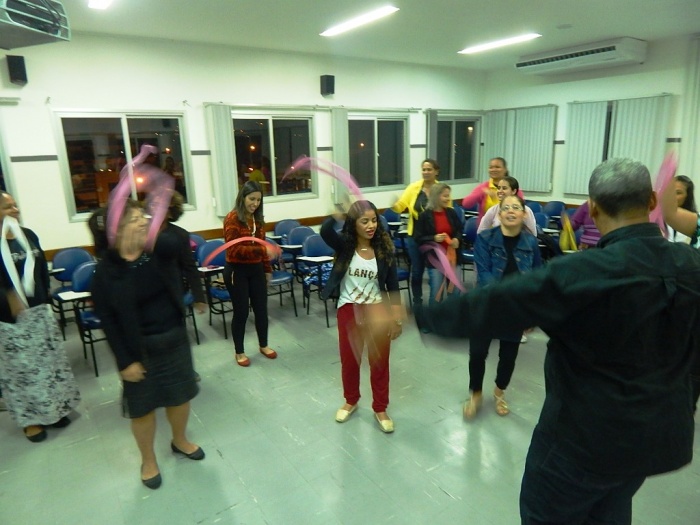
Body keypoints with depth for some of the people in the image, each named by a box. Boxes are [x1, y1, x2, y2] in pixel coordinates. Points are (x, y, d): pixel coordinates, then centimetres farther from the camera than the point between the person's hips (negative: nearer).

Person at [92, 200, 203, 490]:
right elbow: (108, 319, -11)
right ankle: (148, 460, 38)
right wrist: (125, 360, -12)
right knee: (143, 407, 13)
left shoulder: (161, 251, -6)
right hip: (140, 347, -3)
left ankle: (180, 440, 47)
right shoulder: (106, 271, -14)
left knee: (181, 395, 19)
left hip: (175, 338, 3)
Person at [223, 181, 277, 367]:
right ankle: (239, 352, 21)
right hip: (237, 270, -6)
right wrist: (257, 250, -32)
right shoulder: (233, 218, -14)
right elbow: (233, 249, -20)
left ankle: (263, 345, 32)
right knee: (241, 312, 4)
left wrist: (267, 268, 14)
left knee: (261, 309, 12)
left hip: (256, 269, 6)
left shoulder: (258, 218, 7)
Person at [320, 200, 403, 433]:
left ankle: (380, 409, 29)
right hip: (349, 310, 0)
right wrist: (339, 212, -42)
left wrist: (397, 318, -3)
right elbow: (325, 231, -32)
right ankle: (350, 401, 40)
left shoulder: (384, 249, -7)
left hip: (377, 309, 0)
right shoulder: (344, 244, -10)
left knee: (379, 361, 9)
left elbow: (393, 285, -3)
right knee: (349, 360, 15)